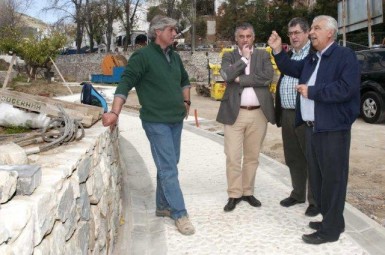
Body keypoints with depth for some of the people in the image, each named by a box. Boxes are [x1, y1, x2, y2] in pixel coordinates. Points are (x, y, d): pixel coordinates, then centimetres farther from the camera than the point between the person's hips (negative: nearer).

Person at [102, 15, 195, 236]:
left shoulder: (174, 57, 12)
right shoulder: (143, 56, -10)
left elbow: (185, 80, 29)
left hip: (176, 120, 7)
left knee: (168, 166, 14)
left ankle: (163, 206, 27)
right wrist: (115, 112, -27)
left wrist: (186, 102, 21)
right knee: (169, 168, -6)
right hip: (156, 122, -7)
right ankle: (180, 213, 2)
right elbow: (125, 83, -18)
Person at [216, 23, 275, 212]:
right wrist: (245, 58, -6)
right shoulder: (229, 56, 7)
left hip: (258, 114, 1)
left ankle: (248, 191, 23)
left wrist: (240, 79, -10)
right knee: (233, 157, -1)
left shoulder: (263, 55, 9)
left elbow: (267, 77, -9)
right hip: (234, 113, -1)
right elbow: (227, 75, -13)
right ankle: (234, 194, 12)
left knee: (252, 156, 10)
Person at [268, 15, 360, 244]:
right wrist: (278, 51, 12)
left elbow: (346, 88, -23)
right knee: (317, 176, 15)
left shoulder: (345, 55, -9)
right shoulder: (311, 59, 17)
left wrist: (311, 92, -16)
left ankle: (331, 229, 7)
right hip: (312, 127, 9)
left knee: (332, 178, -1)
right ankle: (330, 219, 29)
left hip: (333, 129, -9)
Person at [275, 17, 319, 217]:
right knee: (293, 158, 16)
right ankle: (298, 194, 30)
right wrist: (278, 112, 15)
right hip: (287, 115, 8)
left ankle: (315, 201, 12)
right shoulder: (289, 55, 18)